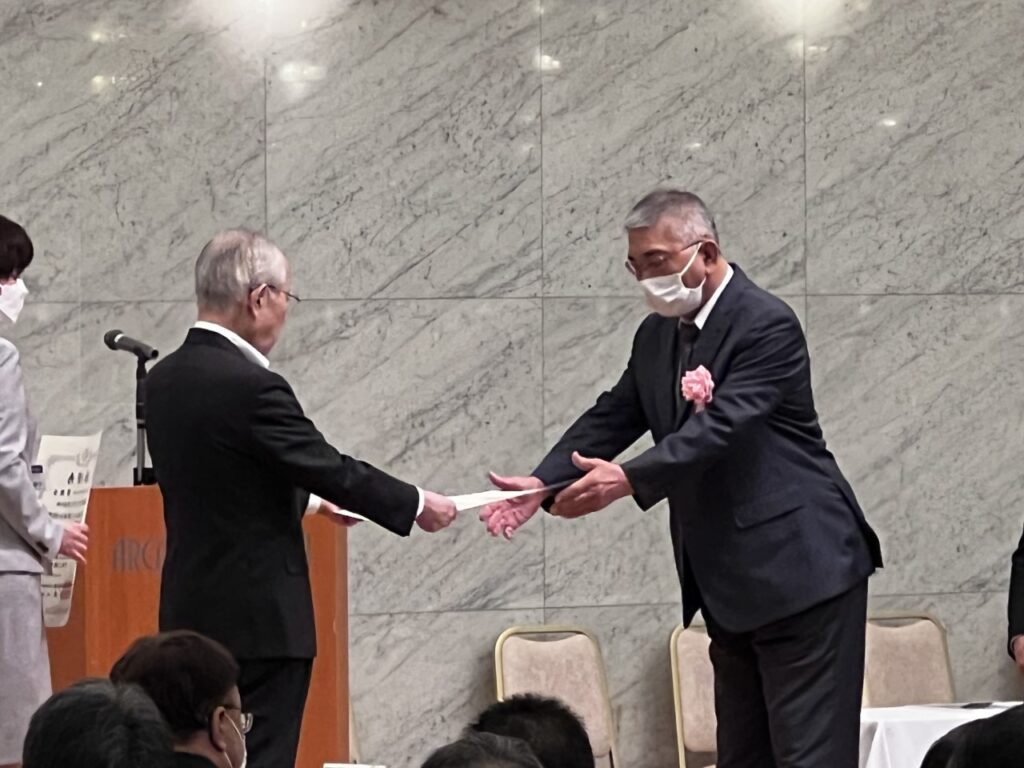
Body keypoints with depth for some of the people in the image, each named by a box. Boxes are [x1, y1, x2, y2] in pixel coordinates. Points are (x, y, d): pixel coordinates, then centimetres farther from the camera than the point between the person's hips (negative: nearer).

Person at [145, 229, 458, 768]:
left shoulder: (164, 380, 7)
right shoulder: (250, 387, -19)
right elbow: (334, 469, -13)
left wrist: (306, 499, 30)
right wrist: (417, 505, 1)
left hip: (192, 612, 9)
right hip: (258, 621, -9)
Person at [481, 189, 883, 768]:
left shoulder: (767, 325, -15)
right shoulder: (657, 336, 12)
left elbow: (720, 426, -25)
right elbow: (612, 418, 10)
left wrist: (629, 480, -34)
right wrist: (543, 484, -5)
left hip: (801, 573, -9)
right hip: (732, 586, 9)